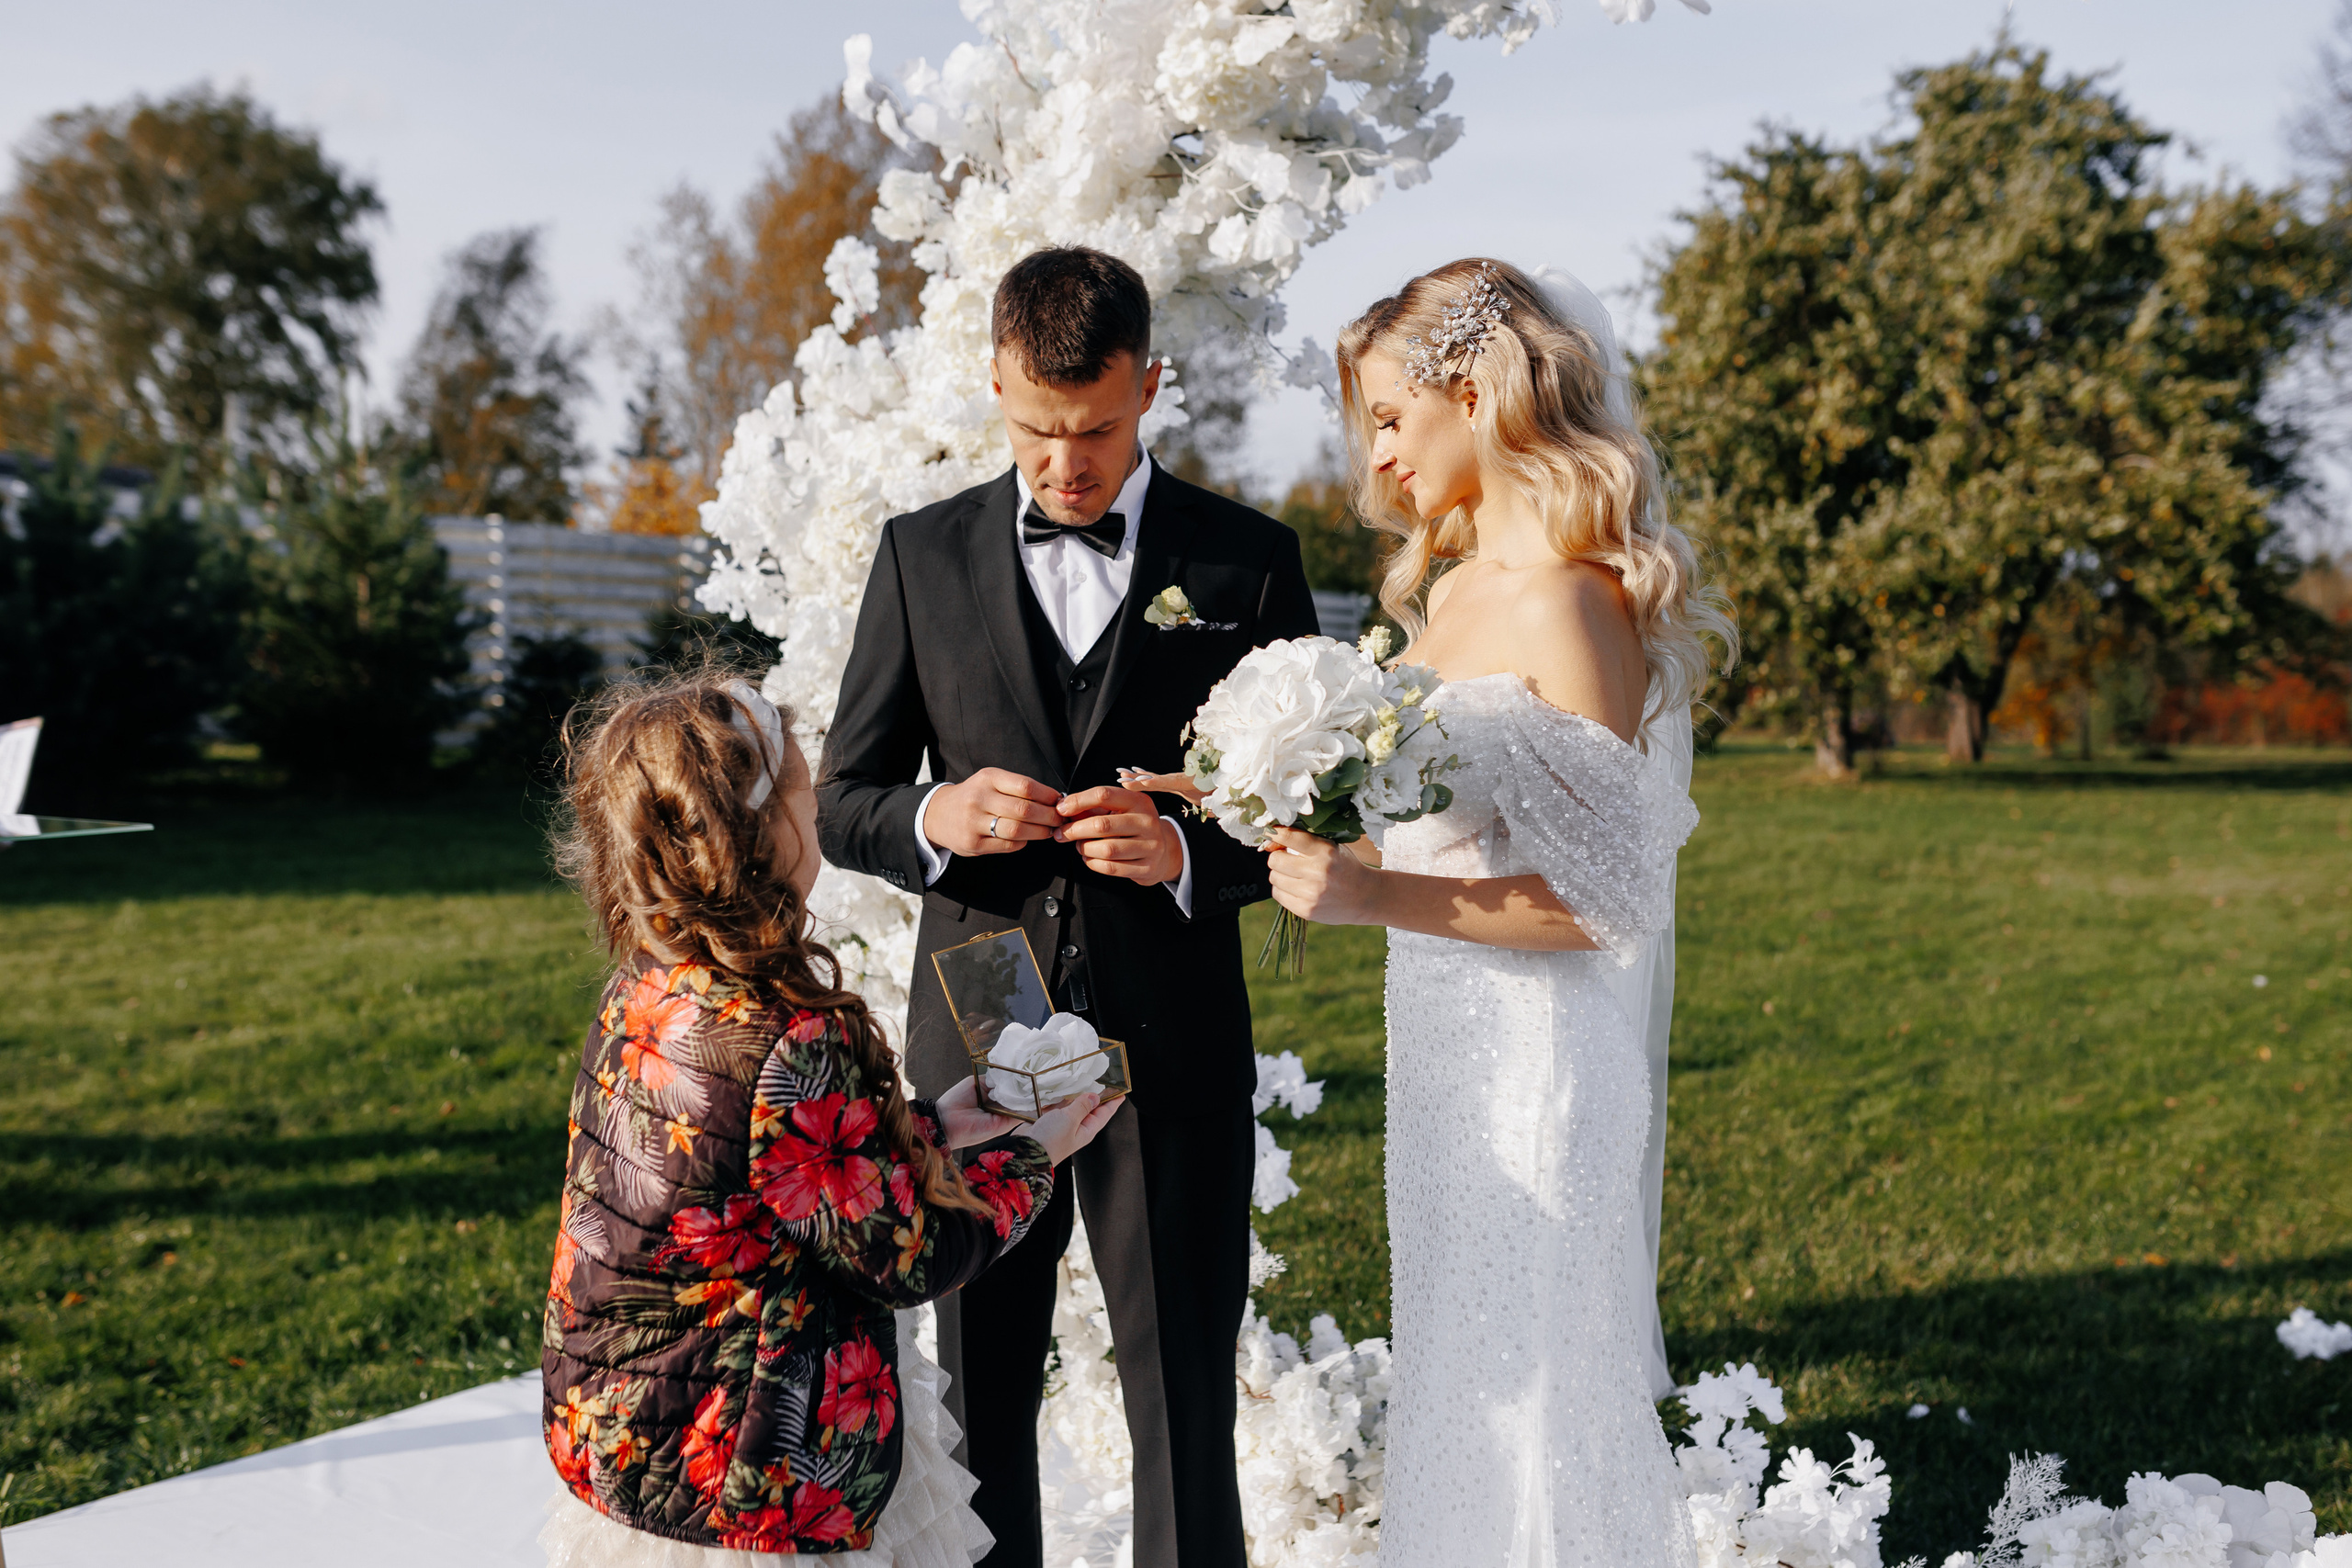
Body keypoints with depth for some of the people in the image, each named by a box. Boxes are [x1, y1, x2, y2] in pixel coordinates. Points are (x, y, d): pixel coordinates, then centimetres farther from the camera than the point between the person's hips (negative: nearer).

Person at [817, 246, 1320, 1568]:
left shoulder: (1247, 560, 0)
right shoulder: (923, 555, 5)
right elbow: (841, 801, 8)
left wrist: (1187, 853, -17)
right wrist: (931, 817, -15)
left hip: (1173, 1048, -1)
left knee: (1187, 1396, 8)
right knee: (979, 1394, 14)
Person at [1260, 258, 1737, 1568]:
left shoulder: (1570, 602, -17)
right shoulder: (1453, 586, 10)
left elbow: (1605, 898, -19)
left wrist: (1376, 896, -24)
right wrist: (1322, 832, 9)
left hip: (1530, 1056, -9)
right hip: (1445, 1051, 9)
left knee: (1529, 1398, 5)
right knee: (1457, 1396, 19)